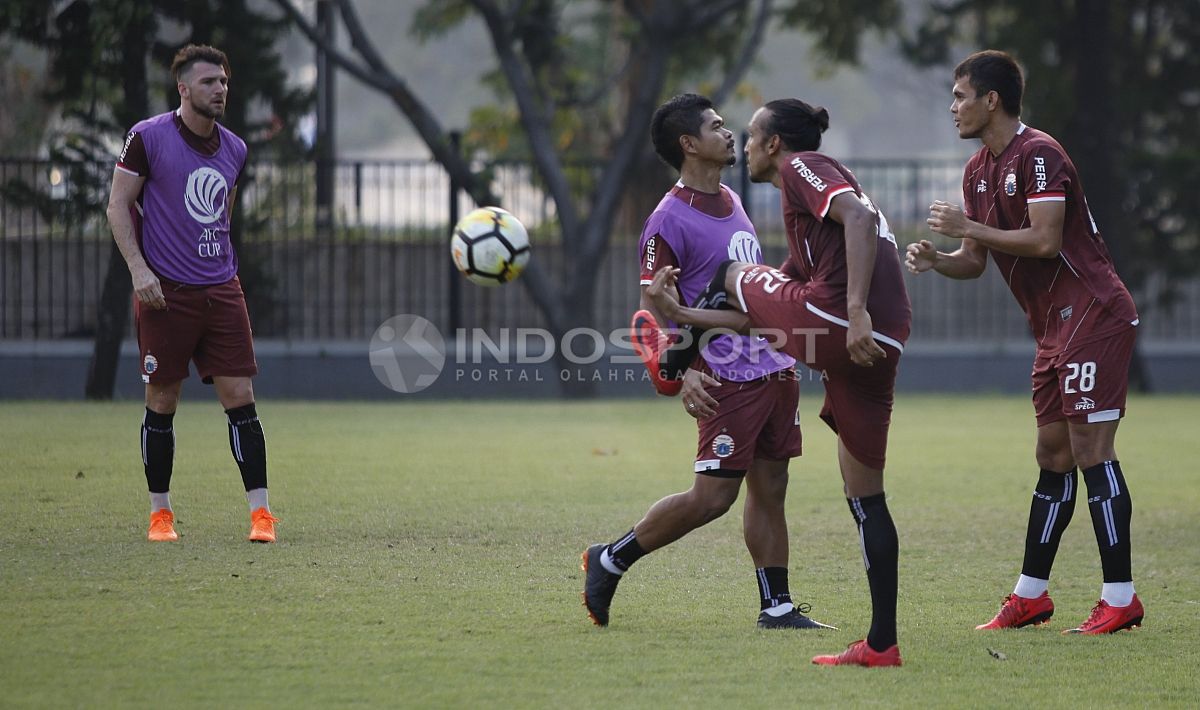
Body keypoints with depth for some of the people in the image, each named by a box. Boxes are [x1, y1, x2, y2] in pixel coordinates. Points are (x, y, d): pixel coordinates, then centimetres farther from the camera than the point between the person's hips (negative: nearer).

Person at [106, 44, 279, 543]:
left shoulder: (233, 150, 11)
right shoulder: (148, 137, -4)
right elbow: (118, 205, -3)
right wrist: (139, 269, -12)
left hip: (221, 290, 4)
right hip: (165, 292, -4)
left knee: (240, 398, -3)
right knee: (162, 403, 2)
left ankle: (261, 512, -3)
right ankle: (160, 513, 14)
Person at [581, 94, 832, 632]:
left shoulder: (731, 203, 14)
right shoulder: (670, 221, -13)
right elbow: (652, 311, -15)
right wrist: (681, 374, -28)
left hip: (774, 368, 8)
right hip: (727, 380, -8)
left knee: (770, 487, 7)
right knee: (713, 496, -9)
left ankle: (776, 605, 10)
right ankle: (611, 560, 6)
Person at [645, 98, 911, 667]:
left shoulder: (802, 168, 6)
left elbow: (859, 217, -16)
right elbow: (758, 318, 30)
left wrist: (856, 310, -23)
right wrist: (681, 315, 26)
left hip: (830, 319, -9)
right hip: (878, 347, 9)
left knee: (731, 277, 20)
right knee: (865, 496, 12)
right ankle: (882, 642, 9)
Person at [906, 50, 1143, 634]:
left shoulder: (1038, 155, -15)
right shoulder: (978, 170, 15)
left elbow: (1045, 240, -23)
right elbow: (975, 261, 18)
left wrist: (970, 227, -18)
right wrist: (935, 260, -2)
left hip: (1093, 315, -10)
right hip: (1055, 325, 10)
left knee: (1091, 450, -12)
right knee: (1053, 456, 11)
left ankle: (1120, 598, -10)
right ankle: (1031, 595, 15)